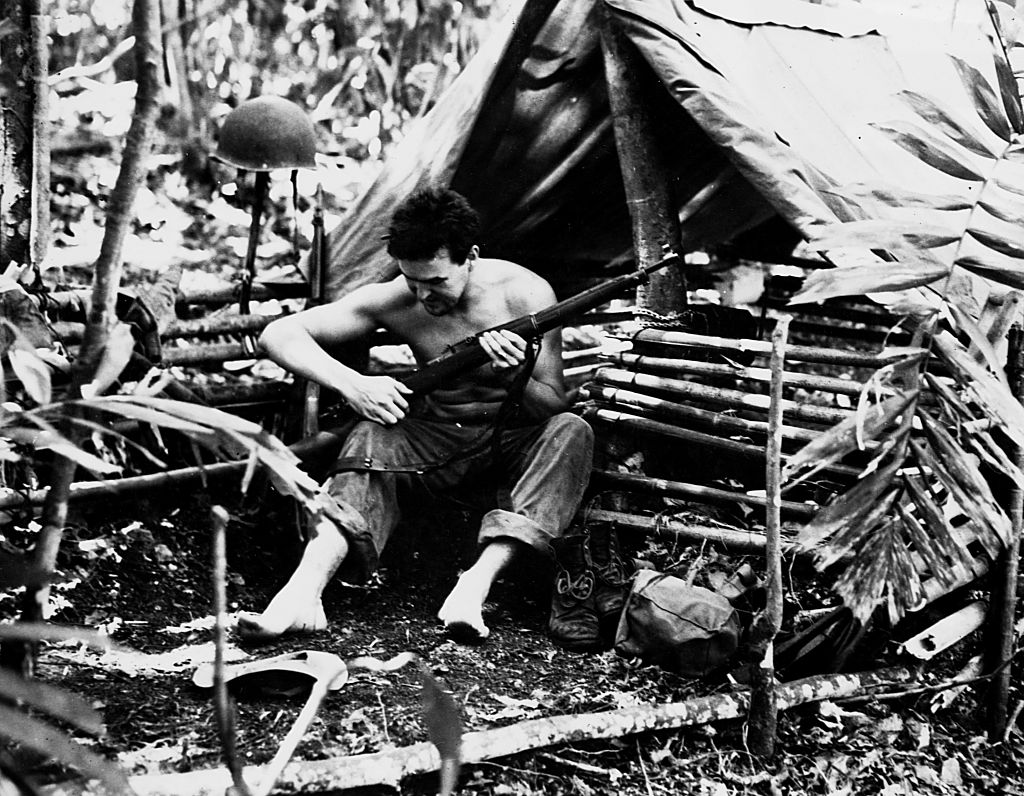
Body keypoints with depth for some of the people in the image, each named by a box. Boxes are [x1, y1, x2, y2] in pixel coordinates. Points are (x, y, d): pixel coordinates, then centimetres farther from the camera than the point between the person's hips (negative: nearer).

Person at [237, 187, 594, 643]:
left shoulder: (525, 293, -17)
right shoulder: (394, 301, -14)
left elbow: (555, 405, -15)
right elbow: (278, 334, -17)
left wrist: (517, 379, -38)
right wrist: (351, 383, -34)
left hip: (513, 439, -1)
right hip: (435, 441, 1)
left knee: (572, 433, -31)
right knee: (373, 437, -28)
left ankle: (477, 585, -44)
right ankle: (303, 593, -45)